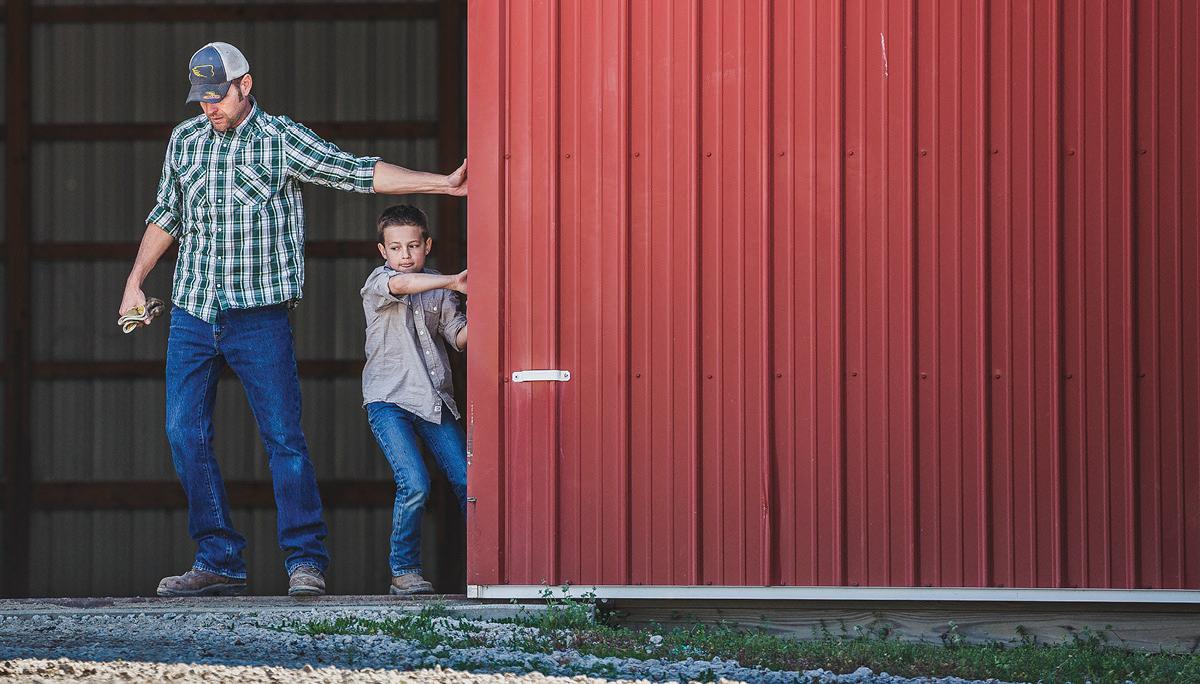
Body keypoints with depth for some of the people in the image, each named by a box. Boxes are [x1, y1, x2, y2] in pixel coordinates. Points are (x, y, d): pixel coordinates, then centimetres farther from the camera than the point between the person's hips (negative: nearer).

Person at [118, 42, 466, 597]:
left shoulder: (283, 140, -1)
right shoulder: (184, 141, 12)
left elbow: (358, 173, -4)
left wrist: (442, 183, -11)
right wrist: (134, 283, 18)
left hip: (259, 316, -4)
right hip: (191, 315, 4)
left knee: (283, 436, -8)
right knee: (185, 435, -1)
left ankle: (306, 561, -2)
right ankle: (219, 562, 7)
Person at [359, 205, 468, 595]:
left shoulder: (439, 290, 16)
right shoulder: (378, 282, 1)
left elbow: (459, 338, 10)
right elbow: (402, 284, -22)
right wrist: (453, 282, -29)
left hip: (434, 401, 5)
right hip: (388, 400, -5)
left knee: (466, 482, -4)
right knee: (414, 485, -19)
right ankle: (404, 571, -4)